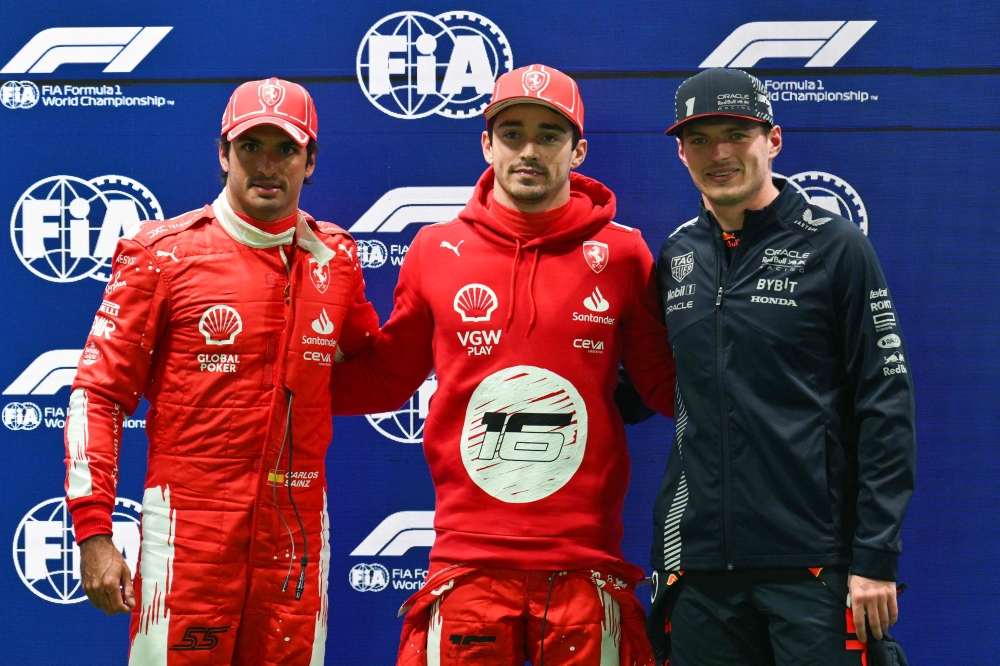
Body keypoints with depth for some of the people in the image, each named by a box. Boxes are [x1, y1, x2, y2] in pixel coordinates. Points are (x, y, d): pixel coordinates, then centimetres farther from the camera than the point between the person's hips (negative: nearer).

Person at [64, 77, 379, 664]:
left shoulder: (335, 258, 8)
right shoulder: (163, 253, -4)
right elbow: (99, 393, -5)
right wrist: (93, 531, -10)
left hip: (298, 532, 4)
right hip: (189, 523, -3)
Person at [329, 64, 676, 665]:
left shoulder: (621, 254, 3)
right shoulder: (435, 251, 5)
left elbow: (666, 385, 11)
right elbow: (387, 377, 15)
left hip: (586, 564, 0)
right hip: (467, 564, 0)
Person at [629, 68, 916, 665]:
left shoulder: (835, 246, -2)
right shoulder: (676, 257, 11)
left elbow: (887, 407, -5)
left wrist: (876, 557, -10)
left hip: (812, 565, -4)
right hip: (698, 562, 4)